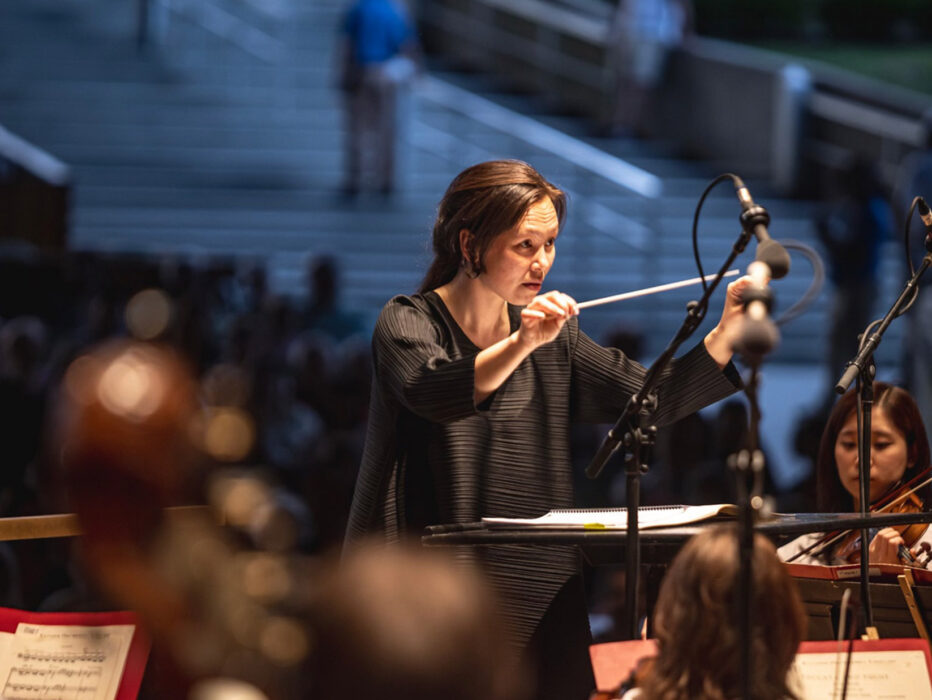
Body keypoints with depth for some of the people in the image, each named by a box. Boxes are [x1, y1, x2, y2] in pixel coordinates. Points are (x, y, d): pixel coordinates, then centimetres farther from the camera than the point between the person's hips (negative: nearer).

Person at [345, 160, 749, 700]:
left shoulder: (553, 337, 14)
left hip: (542, 593, 4)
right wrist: (522, 344, -38)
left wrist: (727, 333, -9)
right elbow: (434, 391, -23)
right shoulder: (408, 322, -1)